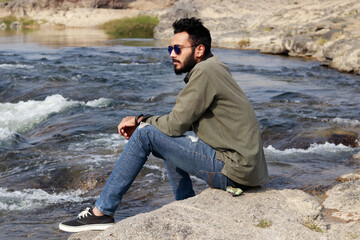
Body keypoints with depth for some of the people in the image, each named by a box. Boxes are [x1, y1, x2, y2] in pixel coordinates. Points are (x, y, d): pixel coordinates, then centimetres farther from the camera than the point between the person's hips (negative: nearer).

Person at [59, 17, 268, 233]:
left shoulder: (205, 72, -13)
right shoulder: (213, 69, 17)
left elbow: (176, 124, -14)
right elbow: (183, 122, 18)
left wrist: (141, 121, 3)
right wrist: (143, 122, 7)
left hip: (235, 169, -10)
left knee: (146, 134, -9)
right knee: (168, 139, 23)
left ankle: (102, 213, -2)